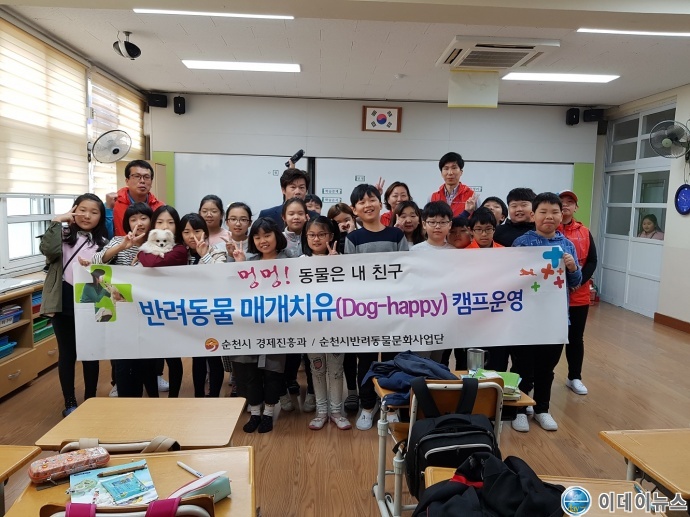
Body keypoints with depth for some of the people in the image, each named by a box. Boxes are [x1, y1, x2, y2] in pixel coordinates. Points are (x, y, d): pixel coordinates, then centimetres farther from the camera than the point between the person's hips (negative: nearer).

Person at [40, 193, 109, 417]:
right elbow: (48, 250, -18)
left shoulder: (103, 243, 3)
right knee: (66, 353, 11)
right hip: (63, 302, 0)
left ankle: (90, 400, 27)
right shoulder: (62, 234, 3)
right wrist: (56, 222, -12)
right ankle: (69, 403, 26)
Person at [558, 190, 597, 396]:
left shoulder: (584, 232, 7)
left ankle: (574, 378, 28)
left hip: (579, 295, 4)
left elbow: (592, 261, 4)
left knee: (576, 338, 13)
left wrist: (579, 281, -12)